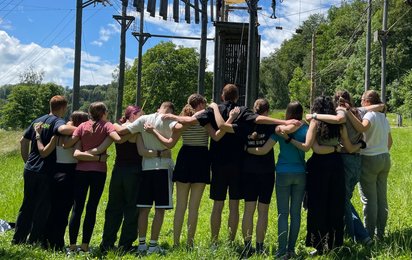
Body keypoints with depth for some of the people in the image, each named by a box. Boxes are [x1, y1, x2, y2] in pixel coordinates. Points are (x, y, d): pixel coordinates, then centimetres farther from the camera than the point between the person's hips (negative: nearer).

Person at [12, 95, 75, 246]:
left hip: (30, 170, 7)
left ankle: (18, 239, 21)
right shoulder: (57, 121, -9)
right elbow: (63, 129, -34)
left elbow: (23, 141, 16)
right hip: (46, 172, -7)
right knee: (42, 208, 4)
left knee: (27, 205, 16)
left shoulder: (38, 121, 13)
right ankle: (35, 241, 10)